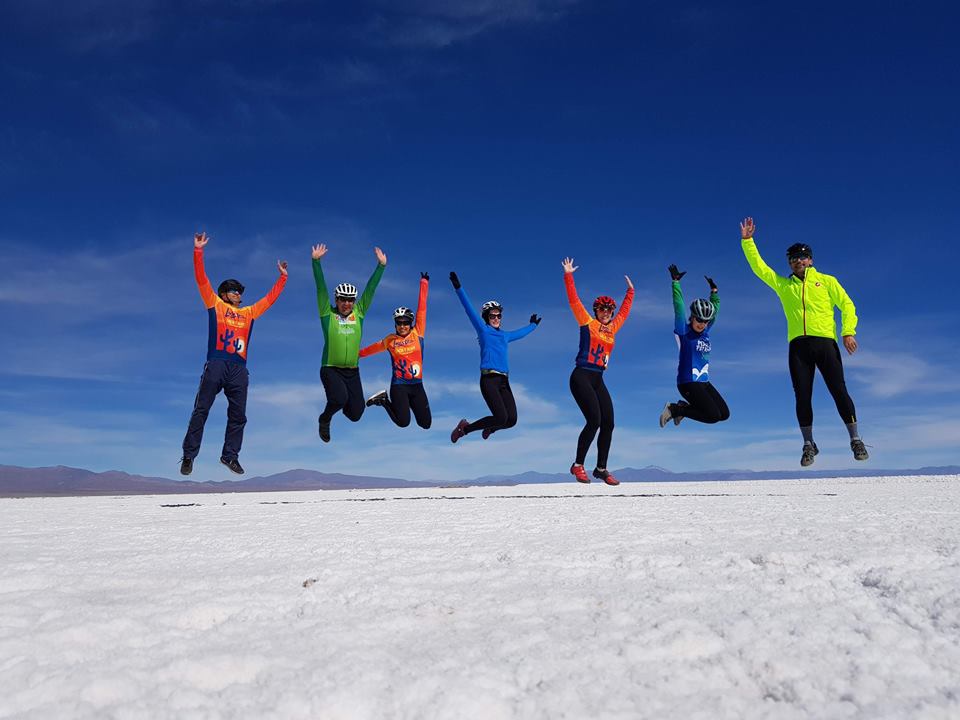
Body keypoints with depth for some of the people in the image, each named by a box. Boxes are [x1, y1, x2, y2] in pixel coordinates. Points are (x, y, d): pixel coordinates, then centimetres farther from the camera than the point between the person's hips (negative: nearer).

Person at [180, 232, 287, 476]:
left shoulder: (249, 313, 22)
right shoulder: (215, 305, 11)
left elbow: (270, 298, 30)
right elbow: (201, 279, 5)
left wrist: (282, 277, 31)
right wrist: (198, 251, -1)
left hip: (239, 368, 4)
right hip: (216, 364, -4)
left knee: (238, 415, 5)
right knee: (201, 410, -3)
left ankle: (230, 456, 16)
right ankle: (188, 456, 2)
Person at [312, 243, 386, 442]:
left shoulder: (359, 313, 4)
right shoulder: (327, 314, -3)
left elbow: (370, 289, 2)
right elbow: (321, 287, -9)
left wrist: (381, 265, 0)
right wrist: (316, 261, -16)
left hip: (352, 371, 4)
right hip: (331, 369, -3)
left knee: (355, 414, 2)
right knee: (339, 398, -29)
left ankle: (343, 404, 41)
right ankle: (324, 420, 5)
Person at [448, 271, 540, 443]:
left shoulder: (505, 335, 23)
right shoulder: (483, 330, 5)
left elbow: (521, 333, 44)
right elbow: (469, 308, -4)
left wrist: (533, 324, 58)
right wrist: (458, 288, -12)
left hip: (504, 381, 6)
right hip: (489, 379, -6)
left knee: (511, 420, -5)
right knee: (501, 418, -17)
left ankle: (490, 427, 30)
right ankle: (464, 428, 5)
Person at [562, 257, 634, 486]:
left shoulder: (612, 327, 17)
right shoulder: (587, 322, 1)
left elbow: (625, 310, 34)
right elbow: (574, 301, -3)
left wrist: (630, 291, 41)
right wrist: (568, 276, -6)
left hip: (598, 380, 7)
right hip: (581, 377, -7)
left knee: (608, 423, -1)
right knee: (594, 420, -17)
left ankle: (601, 468, 10)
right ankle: (578, 465, -3)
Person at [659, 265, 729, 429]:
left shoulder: (705, 332, 10)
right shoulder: (683, 332, -8)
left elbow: (715, 309, 23)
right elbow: (679, 308, -16)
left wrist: (714, 290, 25)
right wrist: (675, 282, -19)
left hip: (704, 382, 8)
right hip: (688, 383, -8)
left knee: (724, 414, 5)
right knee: (713, 415, -15)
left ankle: (683, 407, 14)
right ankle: (675, 409, -1)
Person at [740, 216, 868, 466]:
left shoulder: (826, 281, 14)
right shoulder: (783, 284, 18)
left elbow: (847, 305, 9)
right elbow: (758, 267, 15)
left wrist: (848, 331, -5)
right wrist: (747, 241, 8)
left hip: (825, 342, -1)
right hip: (798, 345, 2)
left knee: (839, 391, -6)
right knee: (802, 396, -1)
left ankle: (855, 440, 2)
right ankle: (808, 445, 8)